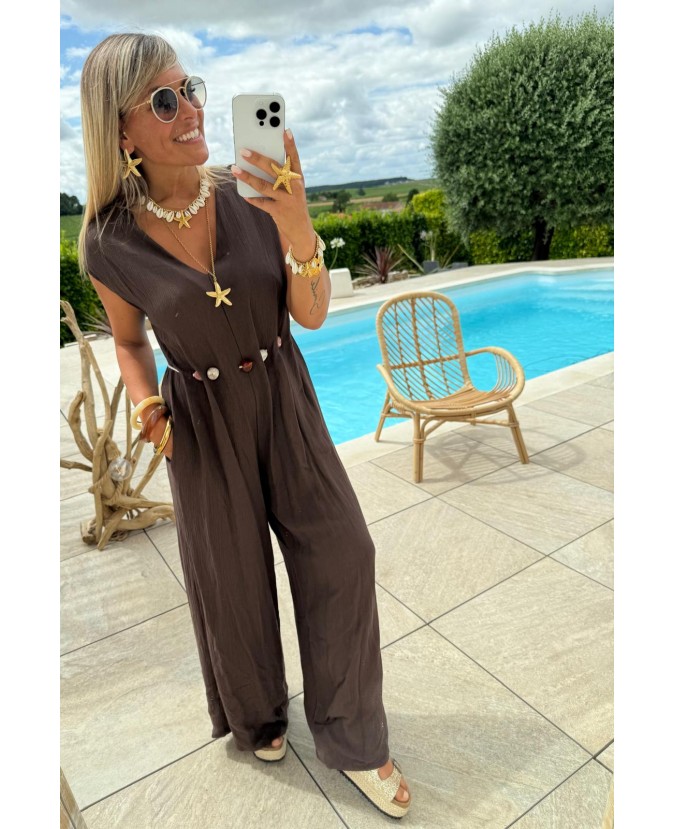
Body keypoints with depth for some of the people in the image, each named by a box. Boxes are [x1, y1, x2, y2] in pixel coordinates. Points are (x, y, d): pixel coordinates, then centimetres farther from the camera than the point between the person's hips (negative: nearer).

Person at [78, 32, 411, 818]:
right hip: (203, 419, -1)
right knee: (233, 577, 14)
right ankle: (257, 714, 48)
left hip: (284, 399, 2)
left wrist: (295, 226, -29)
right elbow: (129, 341, 6)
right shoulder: (111, 242, -11)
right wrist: (146, 408, -13)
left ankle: (351, 739, 28)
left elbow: (313, 314, -12)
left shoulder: (250, 194, -9)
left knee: (340, 553, 1)